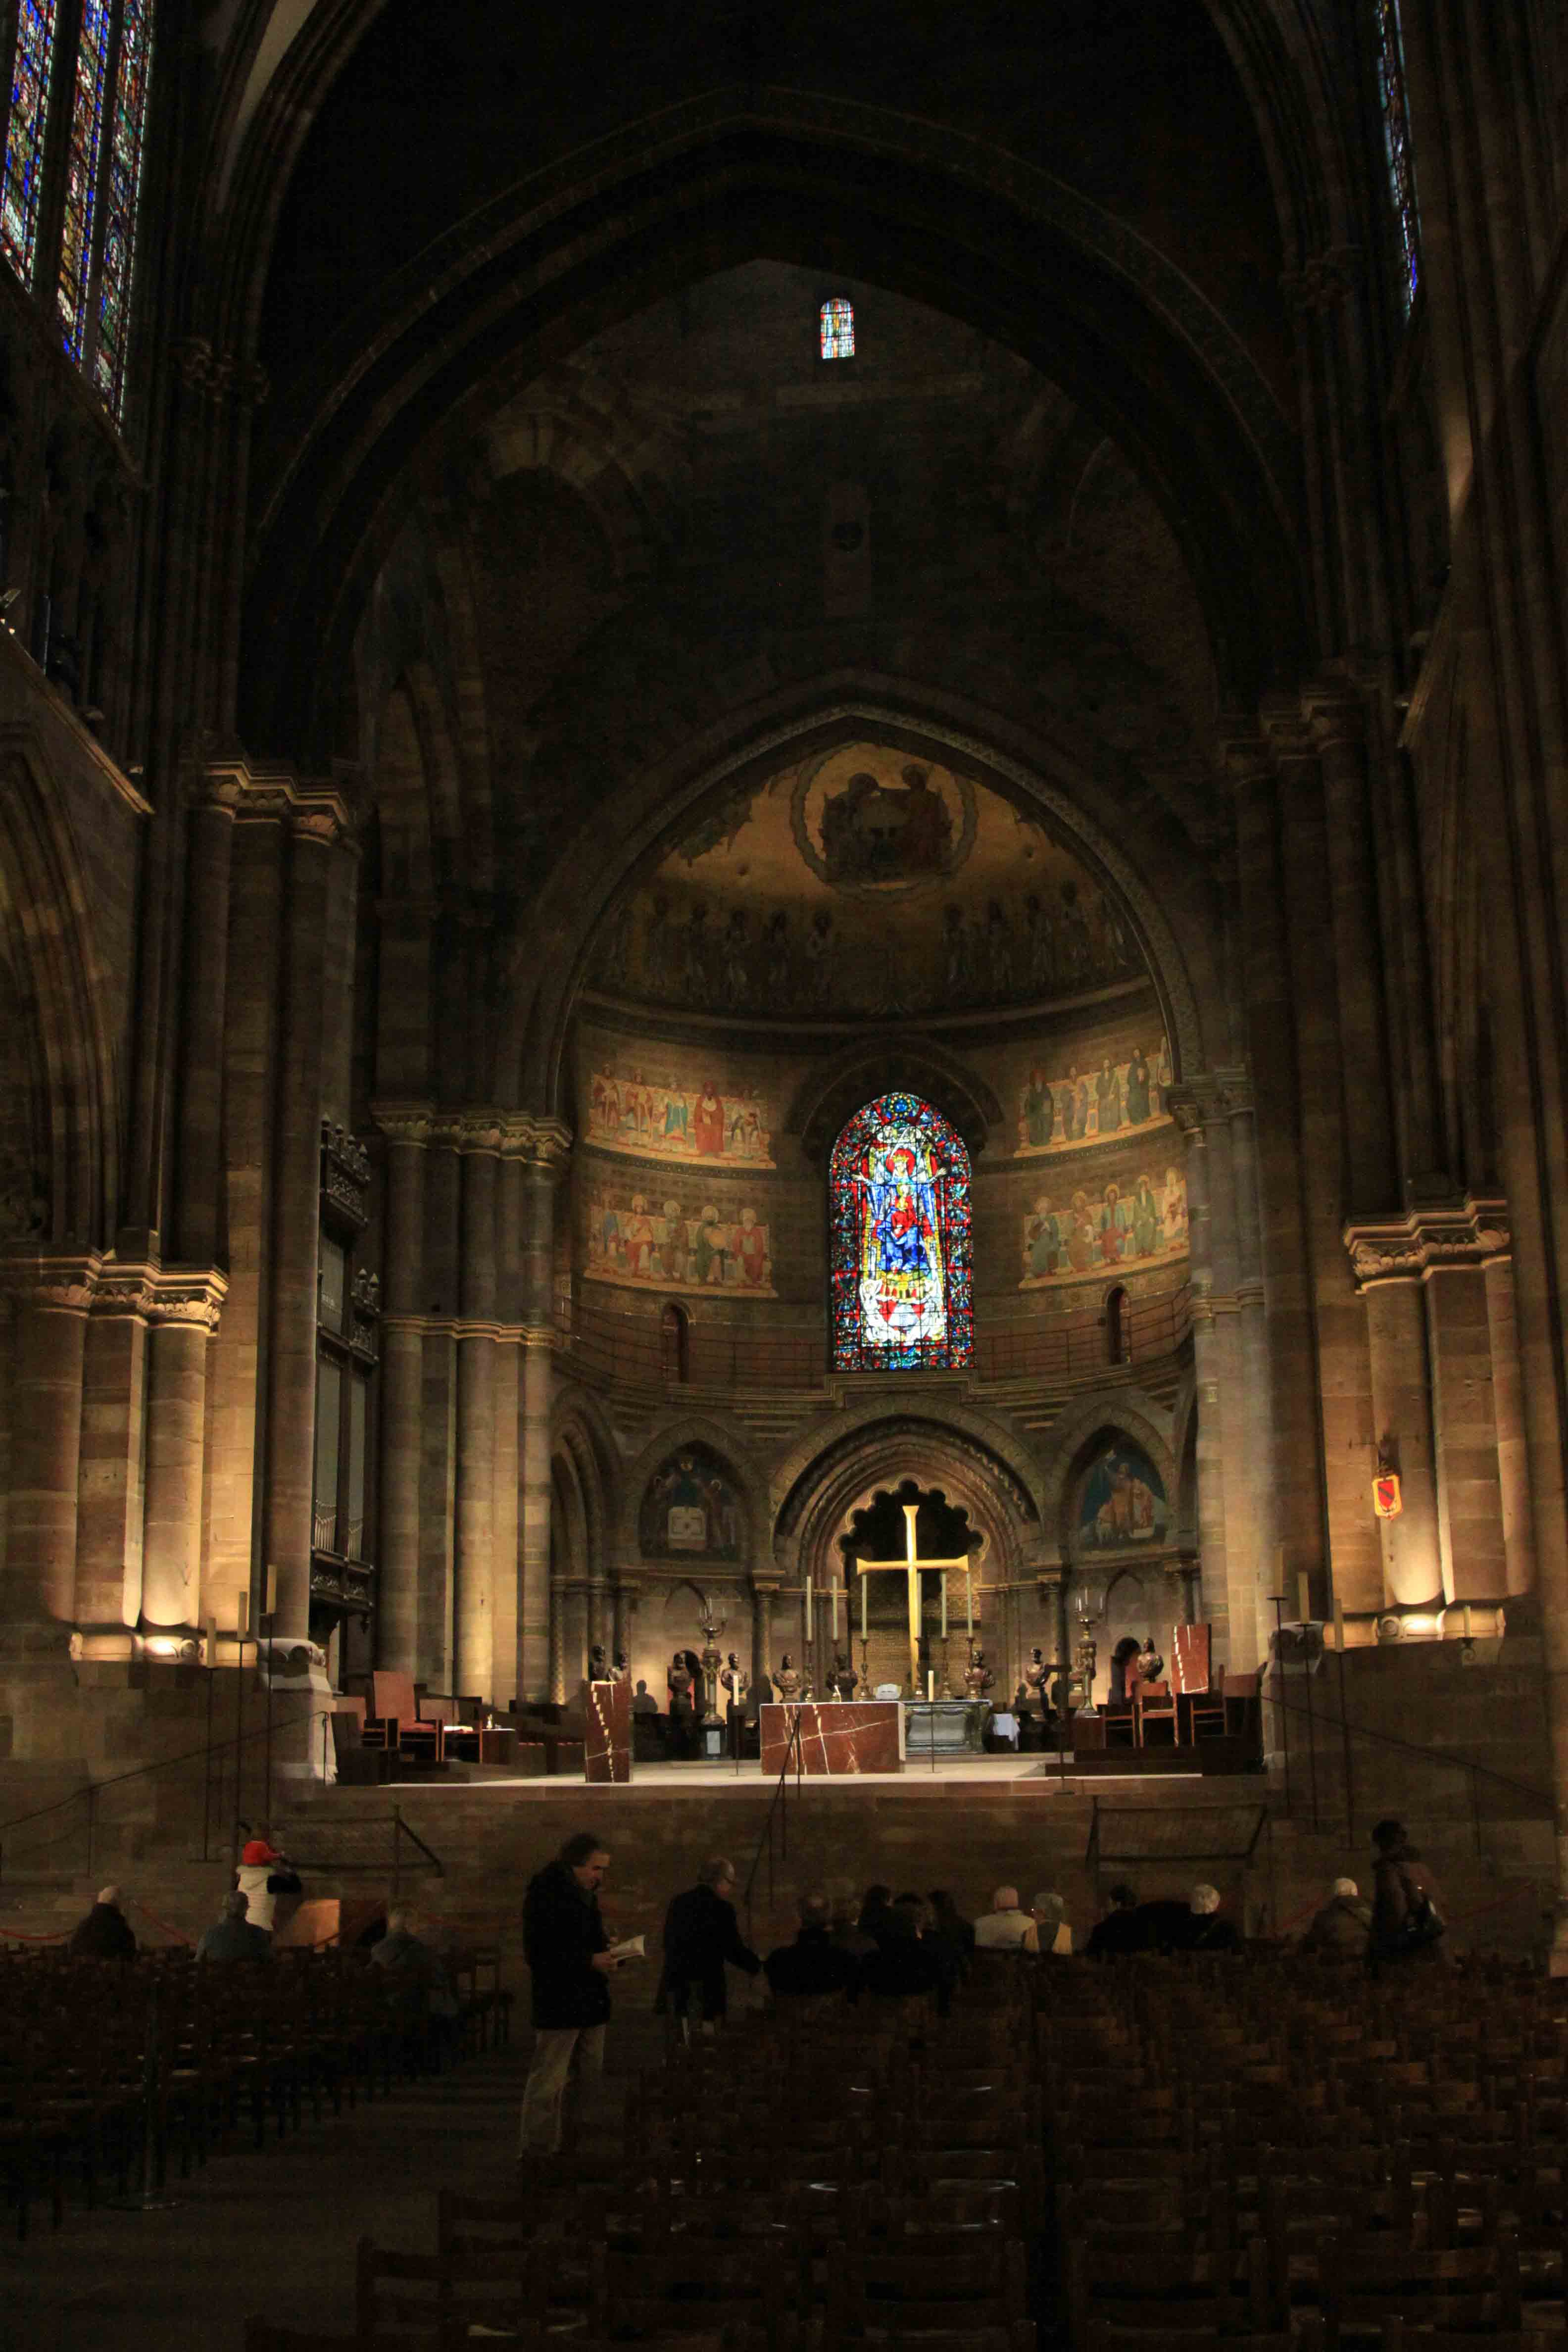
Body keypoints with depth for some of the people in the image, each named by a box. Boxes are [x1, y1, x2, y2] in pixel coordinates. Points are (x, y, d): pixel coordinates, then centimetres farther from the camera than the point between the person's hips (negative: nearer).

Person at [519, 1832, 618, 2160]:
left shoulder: (585, 1895, 16)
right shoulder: (545, 1893, -13)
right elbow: (539, 1953, -19)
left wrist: (605, 1954, 7)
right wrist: (590, 1961, -21)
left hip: (590, 2003, 9)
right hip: (559, 2006, -9)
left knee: (590, 2080, 12)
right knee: (549, 2084, -5)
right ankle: (536, 2154, 2)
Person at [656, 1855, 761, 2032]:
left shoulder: (678, 1903, 9)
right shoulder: (721, 1908, -10)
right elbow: (735, 1950, -8)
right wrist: (758, 1966, 10)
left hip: (674, 1984, 6)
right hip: (707, 1988, -6)